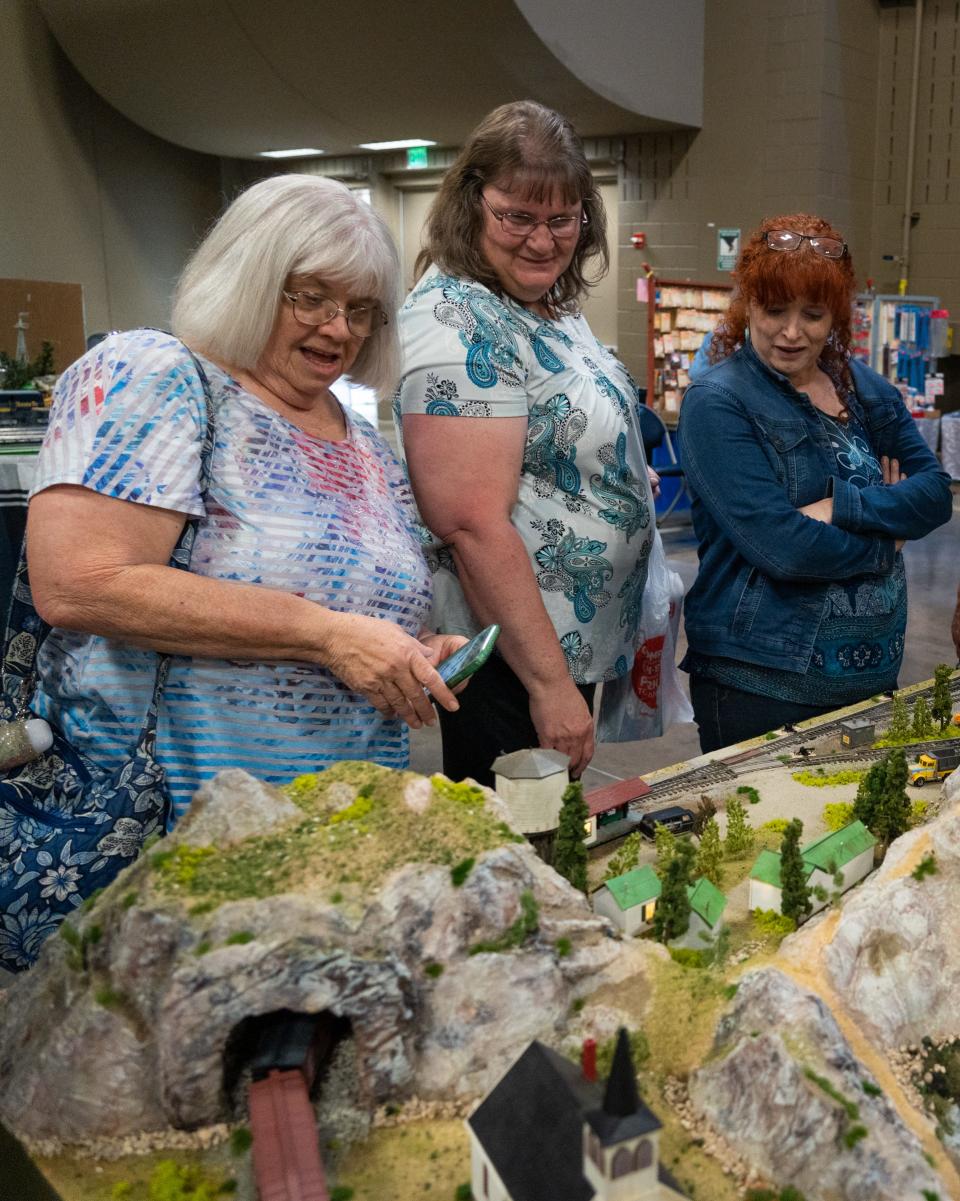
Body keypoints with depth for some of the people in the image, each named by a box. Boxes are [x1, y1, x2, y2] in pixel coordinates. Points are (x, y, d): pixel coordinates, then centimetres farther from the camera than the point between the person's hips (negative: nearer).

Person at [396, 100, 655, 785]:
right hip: (510, 670, -9)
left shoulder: (550, 307, 9)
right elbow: (473, 524, -27)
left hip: (572, 648, 10)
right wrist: (551, 684, -24)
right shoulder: (458, 323, -21)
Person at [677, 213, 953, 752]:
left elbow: (936, 494, -1)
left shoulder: (864, 387, 8)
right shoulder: (717, 403, -12)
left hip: (873, 669, 7)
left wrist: (841, 506, -17)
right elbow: (781, 548, -21)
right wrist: (887, 541, -7)